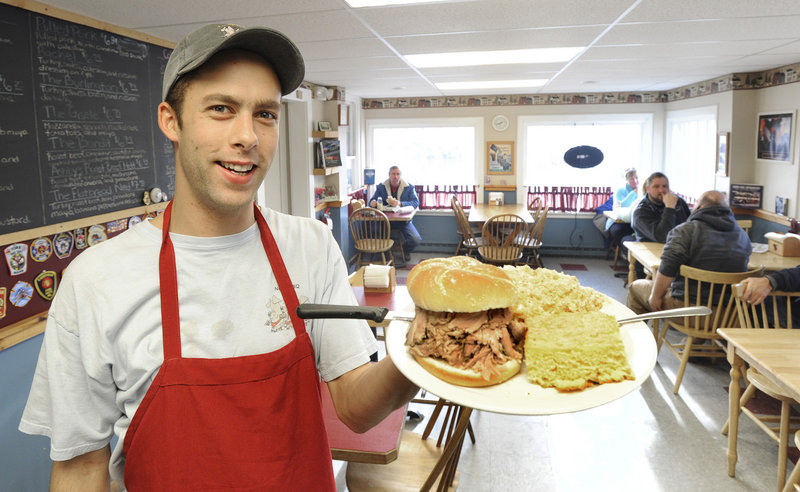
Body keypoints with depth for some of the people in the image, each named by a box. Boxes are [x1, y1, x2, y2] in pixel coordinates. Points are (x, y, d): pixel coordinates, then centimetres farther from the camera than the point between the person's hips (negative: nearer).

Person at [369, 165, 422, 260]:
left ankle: (406, 251, 17)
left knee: (416, 240, -22)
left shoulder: (409, 188, 5)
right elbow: (372, 201, 9)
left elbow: (416, 203, -6)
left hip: (404, 221, 0)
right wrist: (373, 203, -18)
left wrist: (400, 204, -21)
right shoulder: (381, 187, 9)